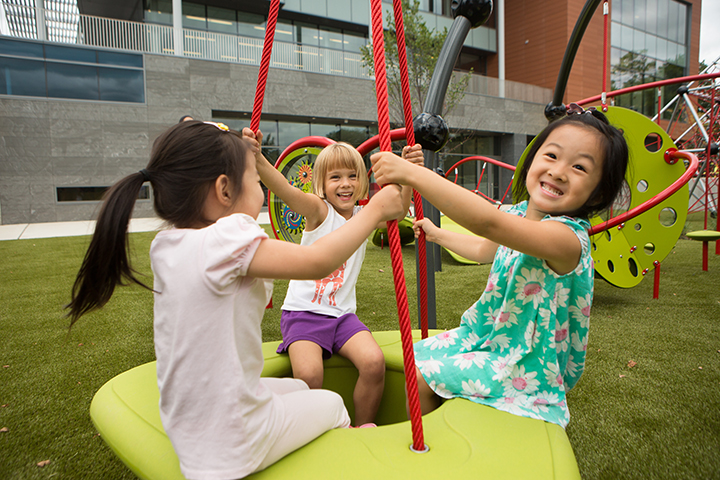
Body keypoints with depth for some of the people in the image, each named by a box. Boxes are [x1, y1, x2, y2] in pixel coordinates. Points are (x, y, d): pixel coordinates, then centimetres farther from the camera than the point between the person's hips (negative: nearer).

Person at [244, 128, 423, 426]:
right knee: (308, 374, -25)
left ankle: (364, 429, 6)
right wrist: (257, 159, -45)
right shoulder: (318, 210, -7)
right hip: (302, 312, -3)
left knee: (374, 361, -20)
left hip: (342, 313, 3)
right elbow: (285, 191, -27)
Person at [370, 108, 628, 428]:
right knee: (416, 357, 10)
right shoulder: (521, 214, -3)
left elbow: (488, 222, -49)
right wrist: (437, 234, 30)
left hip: (522, 364, -8)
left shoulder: (567, 237, -32)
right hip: (488, 335, 8)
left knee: (421, 377, -9)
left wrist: (412, 173, -50)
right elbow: (485, 250, 19)